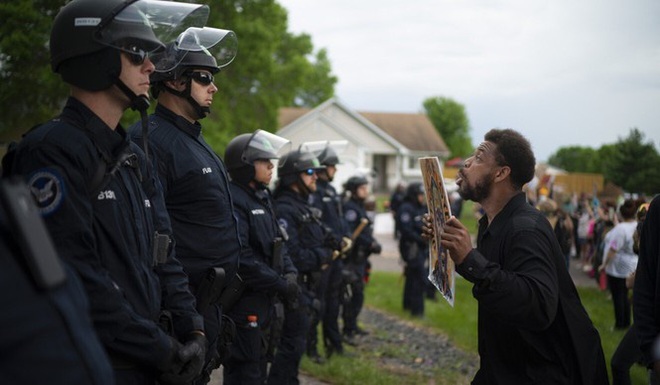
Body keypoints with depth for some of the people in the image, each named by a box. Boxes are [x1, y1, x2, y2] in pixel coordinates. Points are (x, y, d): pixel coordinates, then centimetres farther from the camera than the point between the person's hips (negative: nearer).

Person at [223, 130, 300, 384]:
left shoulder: (262, 199, 14)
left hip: (264, 301, 10)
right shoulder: (233, 201, -17)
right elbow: (240, 258, -24)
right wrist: (280, 283, -19)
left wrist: (290, 274, -1)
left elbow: (276, 243, 17)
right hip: (243, 303, -10)